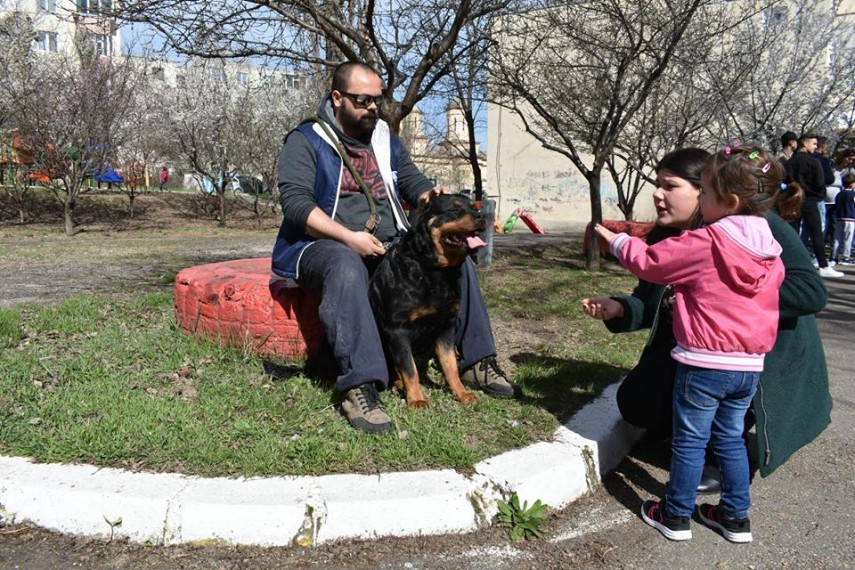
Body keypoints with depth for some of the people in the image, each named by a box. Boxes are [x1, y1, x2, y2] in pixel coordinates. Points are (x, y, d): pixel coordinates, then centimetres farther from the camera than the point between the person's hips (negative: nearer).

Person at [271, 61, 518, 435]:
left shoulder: (385, 139, 18)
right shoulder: (306, 141, -1)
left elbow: (412, 181, 16)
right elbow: (295, 203, -13)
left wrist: (428, 195, -10)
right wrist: (349, 238, -25)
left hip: (389, 246, 6)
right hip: (326, 247, -5)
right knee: (347, 267, -40)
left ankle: (475, 361, -6)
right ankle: (359, 385, -43)